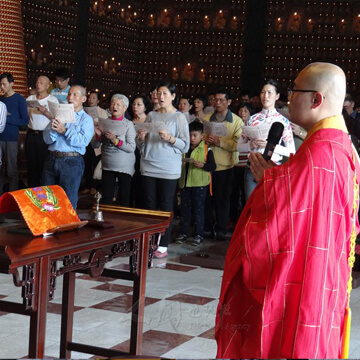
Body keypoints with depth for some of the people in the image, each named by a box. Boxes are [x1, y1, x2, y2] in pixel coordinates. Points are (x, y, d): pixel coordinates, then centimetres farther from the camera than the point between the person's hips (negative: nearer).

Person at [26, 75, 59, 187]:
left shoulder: (53, 100, 1)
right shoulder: (30, 99, 12)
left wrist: (45, 112, -20)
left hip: (45, 136, -4)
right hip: (31, 135, 4)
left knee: (43, 164, -1)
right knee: (31, 163, 8)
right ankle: (32, 189, 16)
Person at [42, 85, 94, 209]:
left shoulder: (86, 119, 4)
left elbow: (84, 141, -14)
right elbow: (46, 138, 7)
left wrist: (65, 131, -14)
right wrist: (54, 130, -12)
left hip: (71, 162, -4)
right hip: (52, 159, 4)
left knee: (68, 201, 0)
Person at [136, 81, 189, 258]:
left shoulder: (179, 117, 0)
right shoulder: (151, 115, 12)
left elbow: (185, 146, -5)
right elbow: (141, 146, 16)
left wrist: (169, 138, -19)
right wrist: (141, 137, -5)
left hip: (168, 169, -4)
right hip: (148, 167, 4)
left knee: (166, 206, -1)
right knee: (150, 205, 6)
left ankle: (163, 245, 2)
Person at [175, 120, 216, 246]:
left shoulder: (206, 149, -4)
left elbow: (213, 166, -8)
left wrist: (202, 165, -23)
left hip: (199, 184, -5)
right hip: (185, 182, 5)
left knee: (198, 209, 1)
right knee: (184, 209, 10)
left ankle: (199, 235, 7)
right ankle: (183, 233, 18)